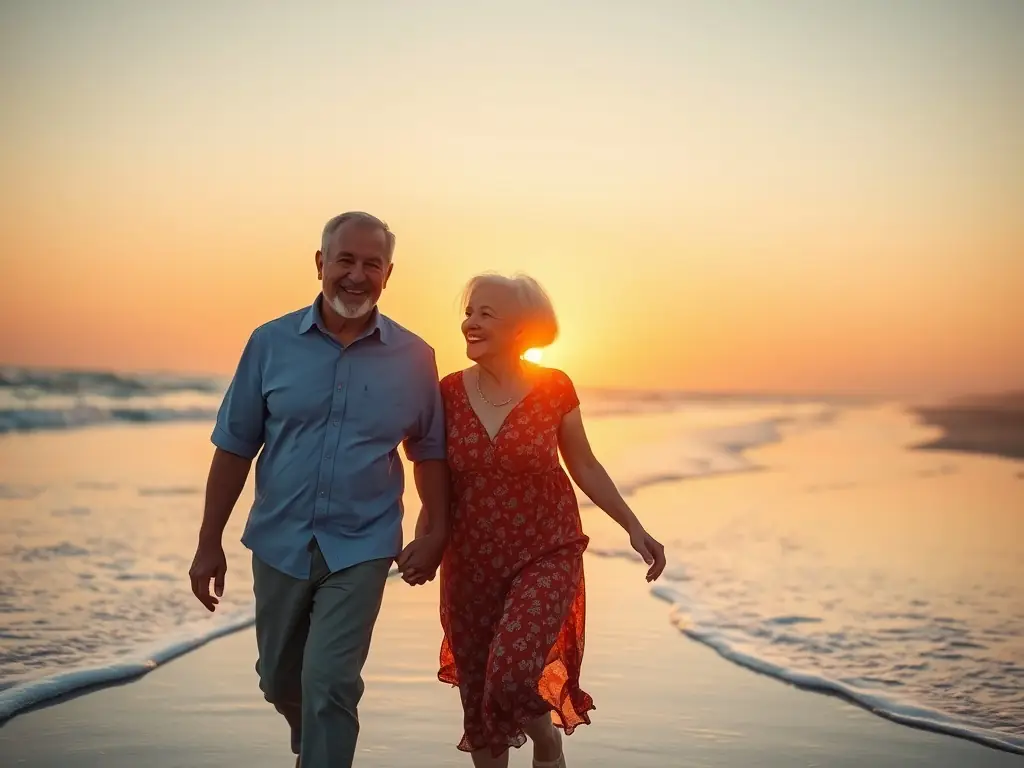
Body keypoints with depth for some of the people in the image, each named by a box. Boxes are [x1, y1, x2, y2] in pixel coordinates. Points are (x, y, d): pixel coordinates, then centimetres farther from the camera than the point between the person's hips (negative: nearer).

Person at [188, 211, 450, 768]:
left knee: (329, 684, -11)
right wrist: (209, 544, -1)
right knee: (279, 681, 19)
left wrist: (436, 534, -2)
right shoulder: (272, 342, -4)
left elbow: (428, 452, 5)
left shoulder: (413, 357, -4)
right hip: (280, 541, 3)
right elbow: (235, 448, -1)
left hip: (360, 547, -2)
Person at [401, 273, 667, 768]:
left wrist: (634, 528, -1)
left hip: (545, 554, -3)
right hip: (471, 562, 3)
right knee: (477, 696, 9)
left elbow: (585, 467, 3)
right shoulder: (449, 392, -3)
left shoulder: (553, 389, -7)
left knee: (513, 675, -19)